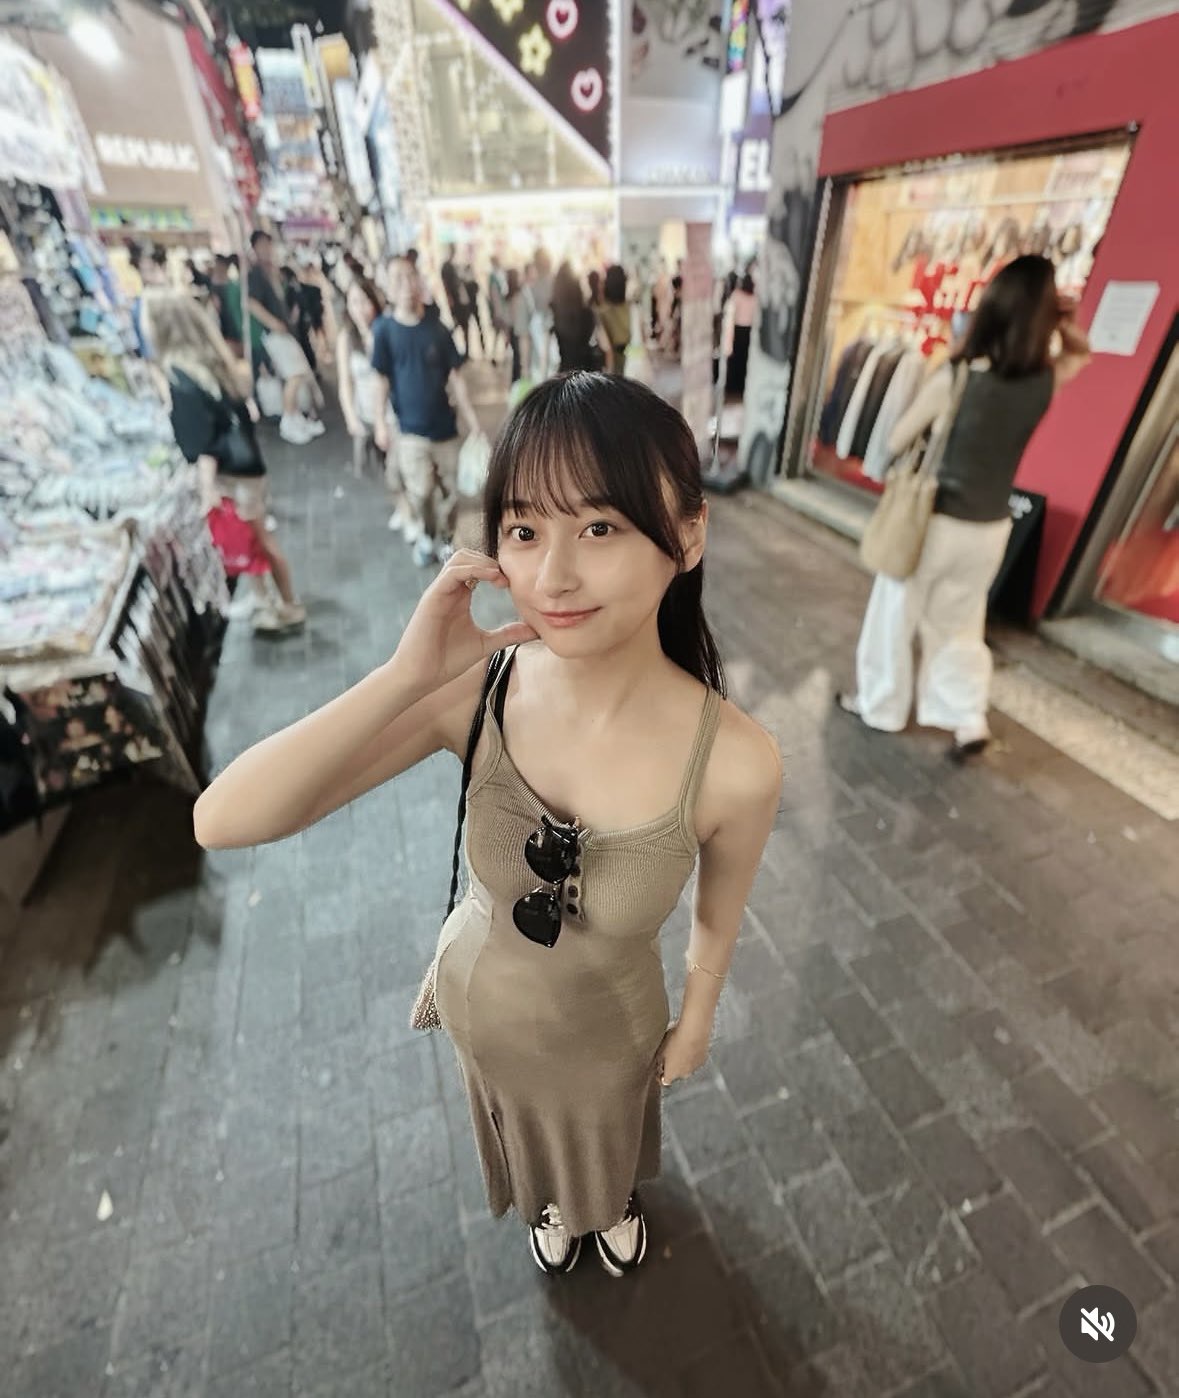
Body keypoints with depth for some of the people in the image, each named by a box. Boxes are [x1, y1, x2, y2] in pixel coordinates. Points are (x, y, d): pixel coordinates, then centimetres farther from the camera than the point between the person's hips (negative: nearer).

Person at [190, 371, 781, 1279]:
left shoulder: (737, 762, -34)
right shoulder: (476, 691, -31)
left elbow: (718, 917, -13)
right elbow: (222, 822, -32)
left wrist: (696, 1024, 4)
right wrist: (407, 674, -42)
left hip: (610, 1023, -1)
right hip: (480, 996, 2)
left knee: (610, 1131, 35)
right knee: (529, 1129, 36)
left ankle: (614, 1200, 75)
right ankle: (551, 1199, 76)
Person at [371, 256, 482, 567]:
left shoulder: (438, 329, 2)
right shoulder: (384, 329, -3)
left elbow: (455, 377, 4)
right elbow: (381, 379, -2)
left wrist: (472, 418, 3)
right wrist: (379, 422, -9)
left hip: (444, 424, 2)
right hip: (410, 427, -2)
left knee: (450, 490, 6)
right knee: (421, 491, -10)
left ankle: (445, 539, 27)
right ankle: (426, 536, 17)